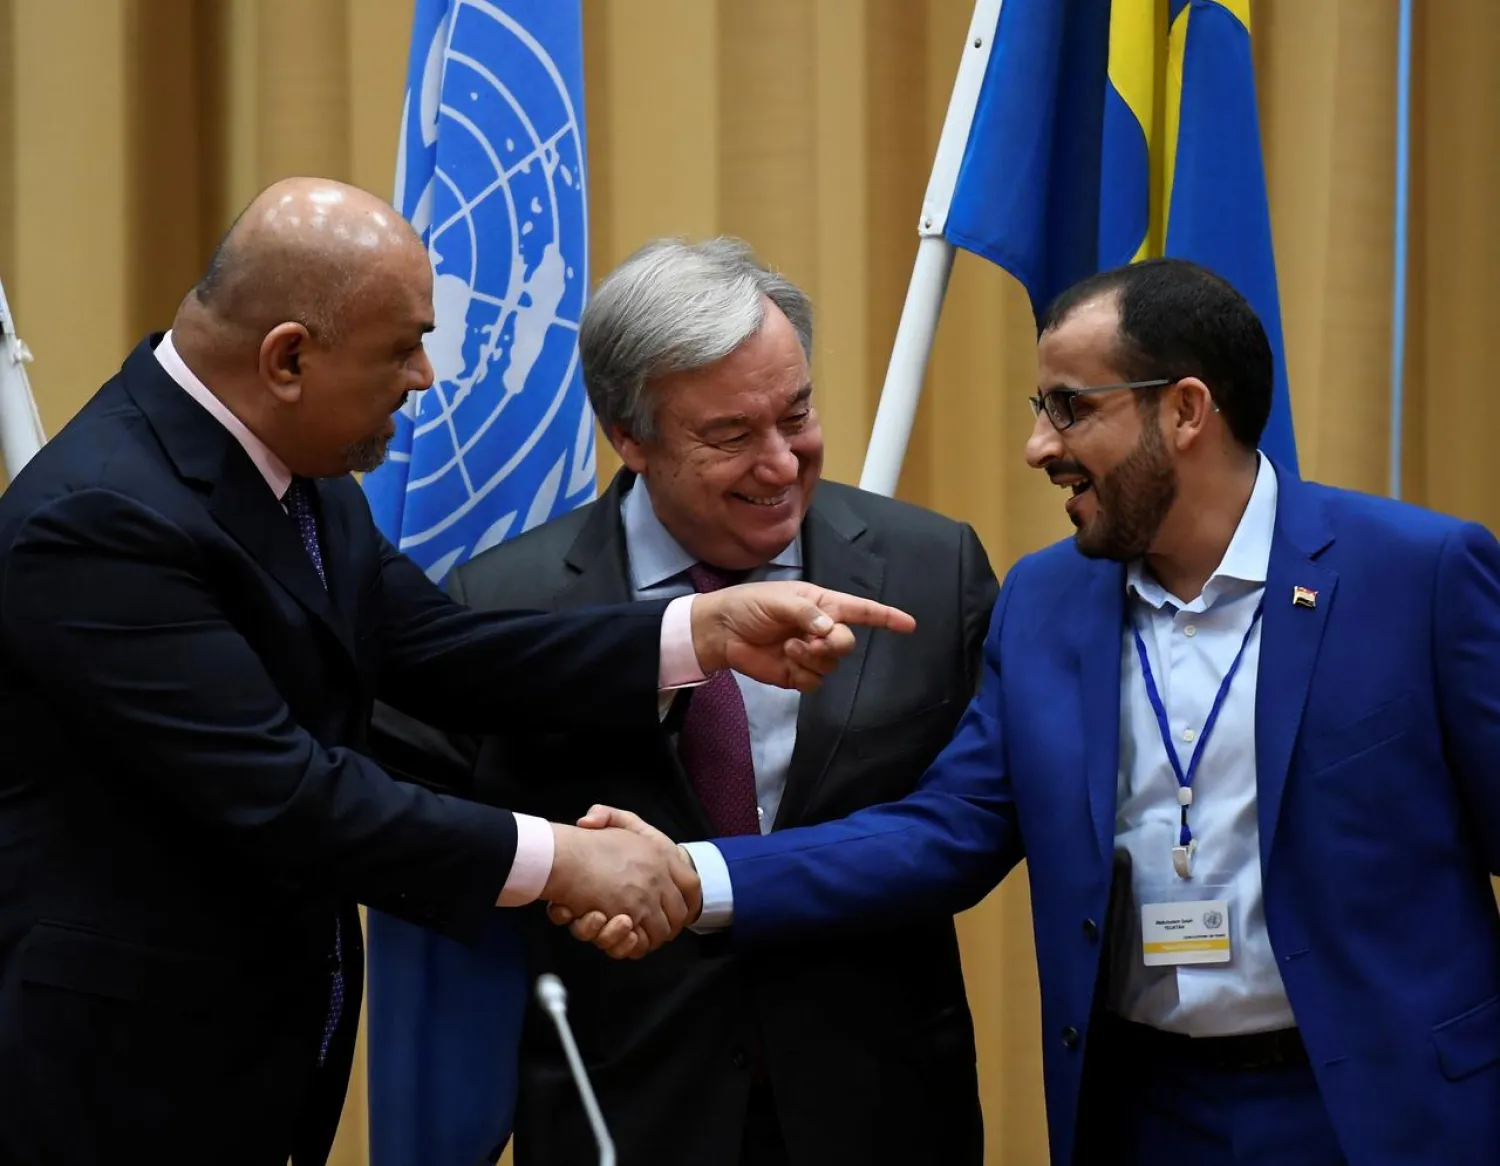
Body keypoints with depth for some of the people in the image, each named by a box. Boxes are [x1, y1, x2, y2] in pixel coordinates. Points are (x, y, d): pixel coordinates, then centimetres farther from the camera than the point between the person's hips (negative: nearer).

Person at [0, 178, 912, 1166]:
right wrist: (556, 860, -23)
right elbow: (279, 790, -28)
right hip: (120, 1073, -9)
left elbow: (440, 653, 3)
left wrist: (708, 632, -6)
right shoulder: (100, 519, -25)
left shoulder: (294, 473, 3)